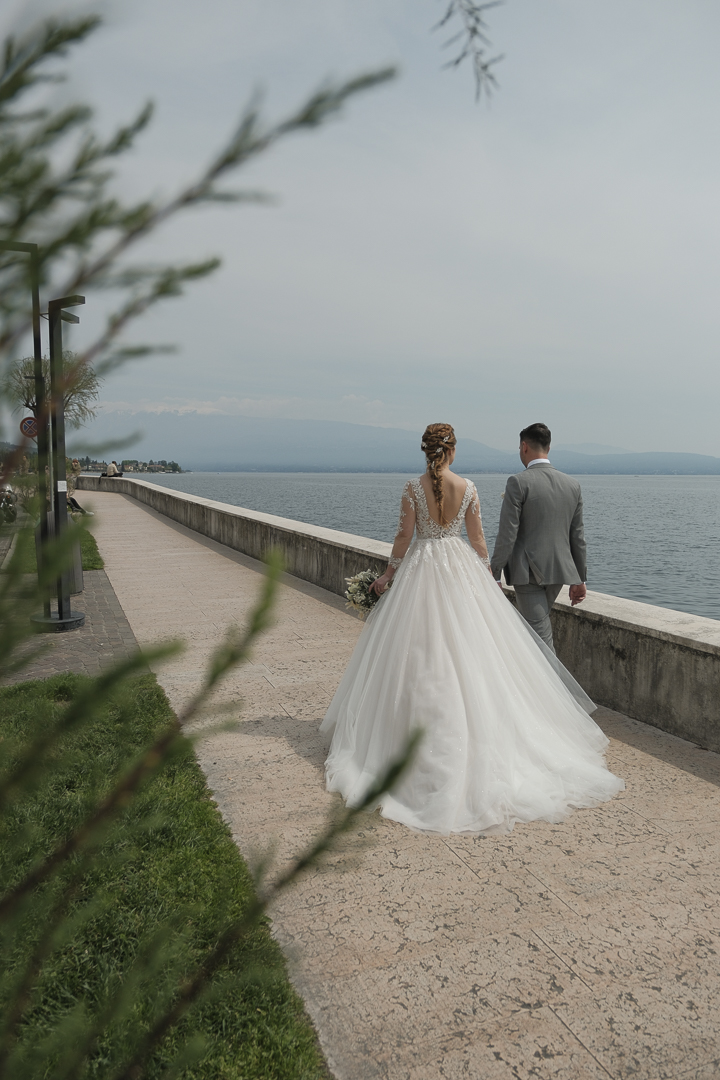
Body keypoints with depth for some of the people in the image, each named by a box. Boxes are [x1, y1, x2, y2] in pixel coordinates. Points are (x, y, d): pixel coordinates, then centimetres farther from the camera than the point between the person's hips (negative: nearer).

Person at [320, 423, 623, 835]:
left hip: (421, 567, -1)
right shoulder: (468, 488, -3)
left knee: (423, 652, 8)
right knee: (466, 647, 10)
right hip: (460, 567, 2)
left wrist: (389, 574, 6)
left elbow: (404, 536, -6)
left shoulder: (413, 488, -9)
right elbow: (478, 539, 1)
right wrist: (487, 578, 13)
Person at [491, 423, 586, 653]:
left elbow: (507, 534, -15)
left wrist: (494, 574, -7)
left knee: (541, 635, -3)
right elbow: (577, 536, 9)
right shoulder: (572, 485, 6)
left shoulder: (518, 482, -12)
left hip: (528, 572, -6)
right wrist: (580, 578, 16)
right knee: (530, 626, 23)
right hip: (559, 571, 6)